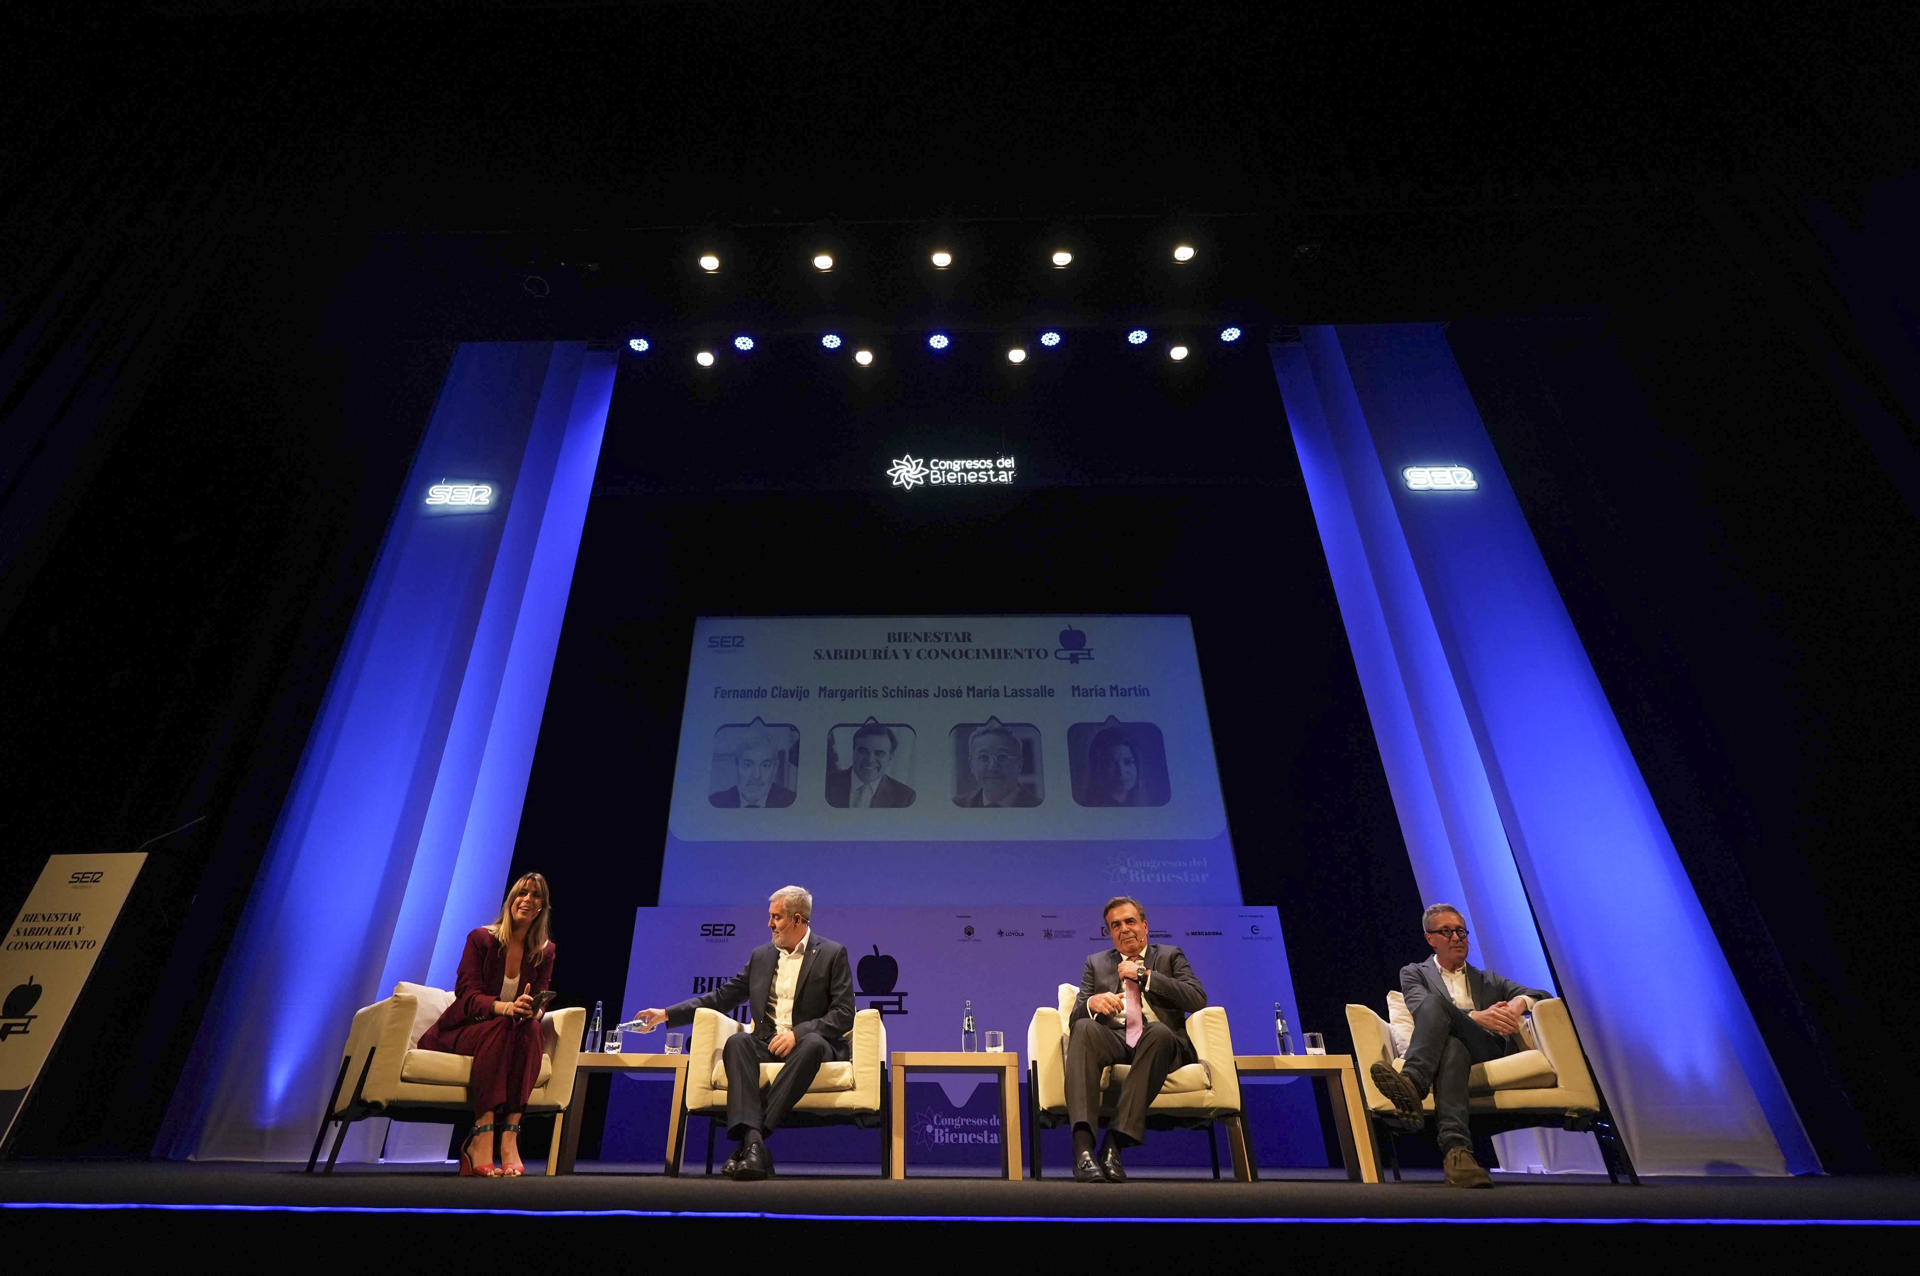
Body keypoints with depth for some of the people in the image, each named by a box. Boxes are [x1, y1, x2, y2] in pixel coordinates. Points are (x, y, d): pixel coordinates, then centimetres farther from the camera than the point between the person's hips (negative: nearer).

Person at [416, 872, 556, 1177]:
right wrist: (506, 1007, -34)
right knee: (499, 1028, -36)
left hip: (511, 1033, 3)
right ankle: (482, 1138, -45)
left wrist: (534, 1011, -27)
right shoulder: (481, 938, -4)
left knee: (531, 1028, -32)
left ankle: (510, 1137, -42)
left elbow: (540, 1001, 0)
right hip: (465, 1029, -3)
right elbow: (468, 994, -14)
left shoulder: (545, 951, 6)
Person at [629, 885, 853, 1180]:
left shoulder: (833, 954, 0)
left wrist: (798, 1032, -19)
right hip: (767, 1044, 4)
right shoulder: (761, 956, 15)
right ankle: (753, 1142, -42)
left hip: (807, 1042, -4)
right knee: (737, 1042, -28)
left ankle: (756, 1132, -38)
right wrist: (667, 1014, 10)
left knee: (813, 1044, -38)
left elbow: (844, 1014, -7)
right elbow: (722, 997, 17)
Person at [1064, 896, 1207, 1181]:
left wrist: (1144, 974, -3)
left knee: (1157, 1031, -37)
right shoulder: (1096, 963, 24)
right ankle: (1083, 1146, -44)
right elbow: (1075, 1016, 12)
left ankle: (1115, 1141, -40)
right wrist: (1092, 1003, -13)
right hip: (1113, 1040, 2)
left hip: (1161, 1040, -1)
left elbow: (1198, 999, 1)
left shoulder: (1170, 956, 20)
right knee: (1084, 1028, -33)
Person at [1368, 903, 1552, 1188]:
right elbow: (1421, 1009, 2)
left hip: (1492, 1051, 0)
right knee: (1452, 1046, -39)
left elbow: (1542, 995, 22)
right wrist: (1477, 1017, -16)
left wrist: (1520, 1002, -4)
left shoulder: (1488, 980, 33)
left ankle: (1413, 1083, -56)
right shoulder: (1414, 973, 24)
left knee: (1435, 1002, -31)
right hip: (1444, 1046, 0)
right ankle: (1457, 1149, -55)